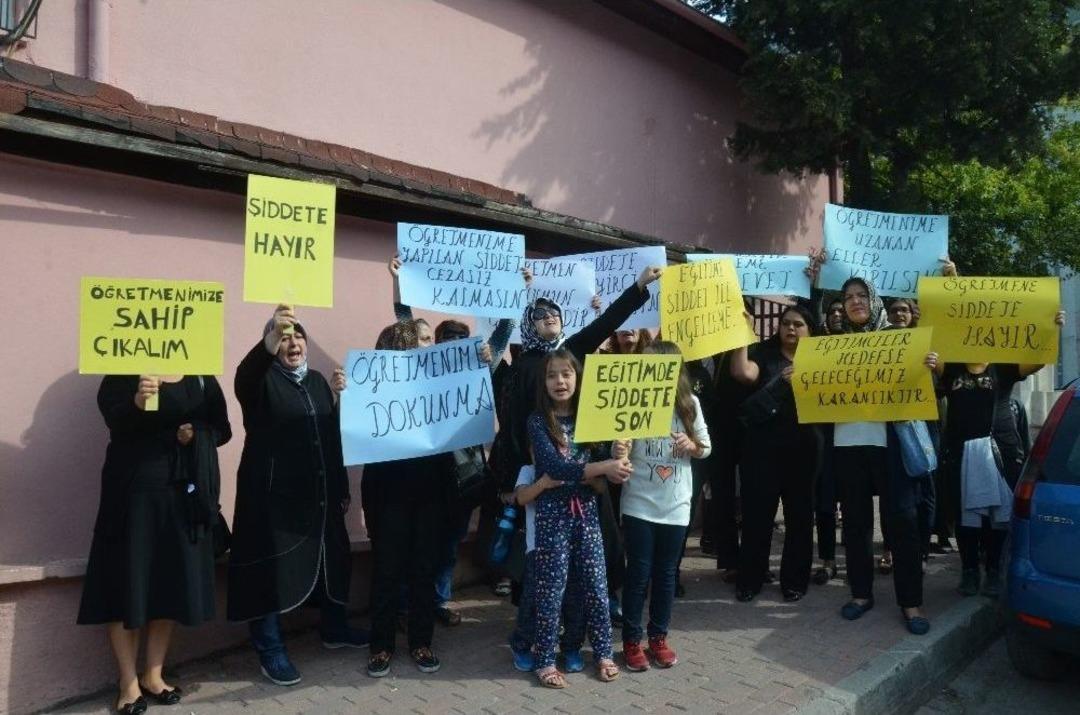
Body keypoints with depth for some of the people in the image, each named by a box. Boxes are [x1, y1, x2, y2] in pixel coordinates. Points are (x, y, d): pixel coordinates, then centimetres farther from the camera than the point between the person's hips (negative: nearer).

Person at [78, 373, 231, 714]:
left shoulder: (201, 377, 7)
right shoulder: (123, 372, 0)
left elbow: (222, 428, 11)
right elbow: (112, 419, -15)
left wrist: (197, 435, -9)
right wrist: (137, 403, -35)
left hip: (184, 490, 3)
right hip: (134, 488, -3)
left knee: (174, 582, 7)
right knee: (127, 581, 2)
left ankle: (153, 675, 22)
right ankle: (128, 682, 15)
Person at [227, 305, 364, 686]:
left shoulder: (317, 380, 12)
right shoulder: (264, 379, -6)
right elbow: (243, 379, -32)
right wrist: (268, 342, -49)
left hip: (320, 494, 6)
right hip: (274, 495, -6)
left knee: (331, 560, 17)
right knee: (273, 569, 0)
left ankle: (333, 628, 37)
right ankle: (271, 651, 14)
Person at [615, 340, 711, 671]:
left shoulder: (690, 403, -1)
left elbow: (706, 448, 9)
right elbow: (622, 451, -12)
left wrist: (692, 445, -14)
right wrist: (618, 452, -35)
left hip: (676, 505, 3)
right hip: (639, 505, -2)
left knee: (666, 573, 13)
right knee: (638, 574, 3)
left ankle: (659, 637, 29)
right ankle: (631, 640, 19)